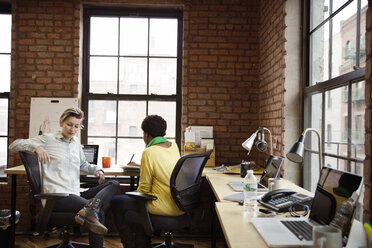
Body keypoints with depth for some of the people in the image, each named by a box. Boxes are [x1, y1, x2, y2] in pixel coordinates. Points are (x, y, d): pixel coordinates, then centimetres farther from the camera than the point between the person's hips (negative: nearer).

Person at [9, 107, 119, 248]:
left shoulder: (76, 142, 22)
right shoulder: (48, 139, 3)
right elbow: (14, 145, -1)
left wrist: (96, 170, 16)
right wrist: (37, 147, -20)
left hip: (76, 194, 8)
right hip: (57, 195, -7)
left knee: (114, 184, -15)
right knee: (99, 213, -29)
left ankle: (89, 209, -37)